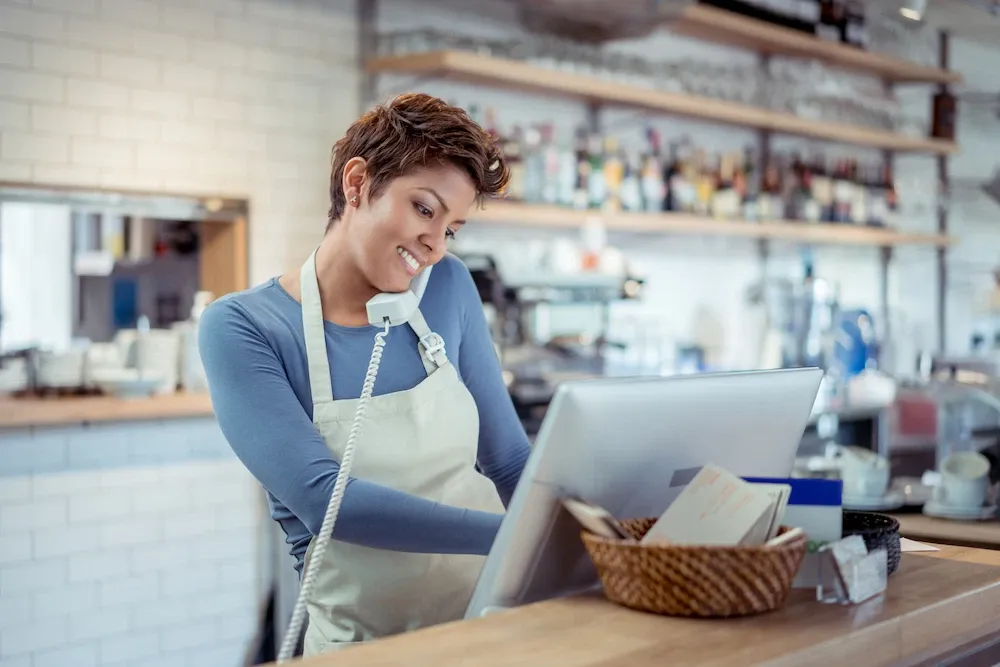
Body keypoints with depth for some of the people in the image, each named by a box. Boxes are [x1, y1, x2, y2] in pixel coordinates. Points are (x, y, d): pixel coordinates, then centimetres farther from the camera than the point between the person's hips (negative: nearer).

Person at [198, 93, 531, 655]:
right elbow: (322, 497, -21)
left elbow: (511, 461, 7)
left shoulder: (449, 288, 3)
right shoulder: (242, 328, -9)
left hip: (499, 612, 3)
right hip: (367, 640, -3)